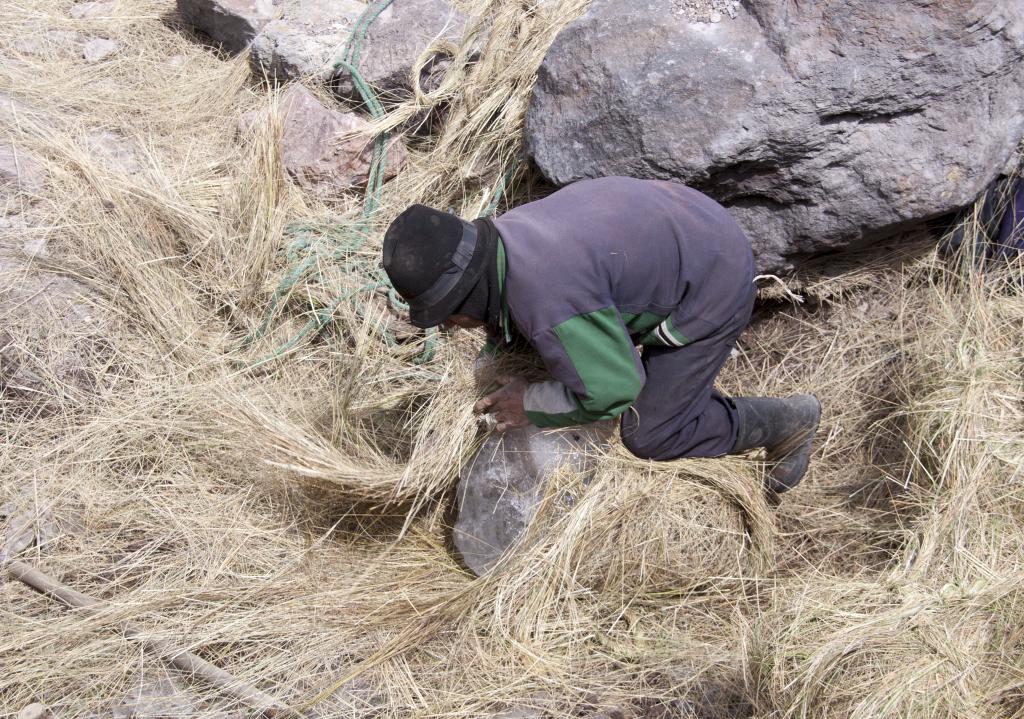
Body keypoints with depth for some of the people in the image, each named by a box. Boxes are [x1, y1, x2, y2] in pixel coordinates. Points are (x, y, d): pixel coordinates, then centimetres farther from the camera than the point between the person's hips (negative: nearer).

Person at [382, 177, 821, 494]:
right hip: (680, 235, 9)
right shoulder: (499, 249, -5)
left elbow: (612, 390, -24)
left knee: (648, 435, 0)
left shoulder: (548, 304, -34)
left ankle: (787, 421, 19)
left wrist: (531, 404, -13)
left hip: (711, 284, -8)